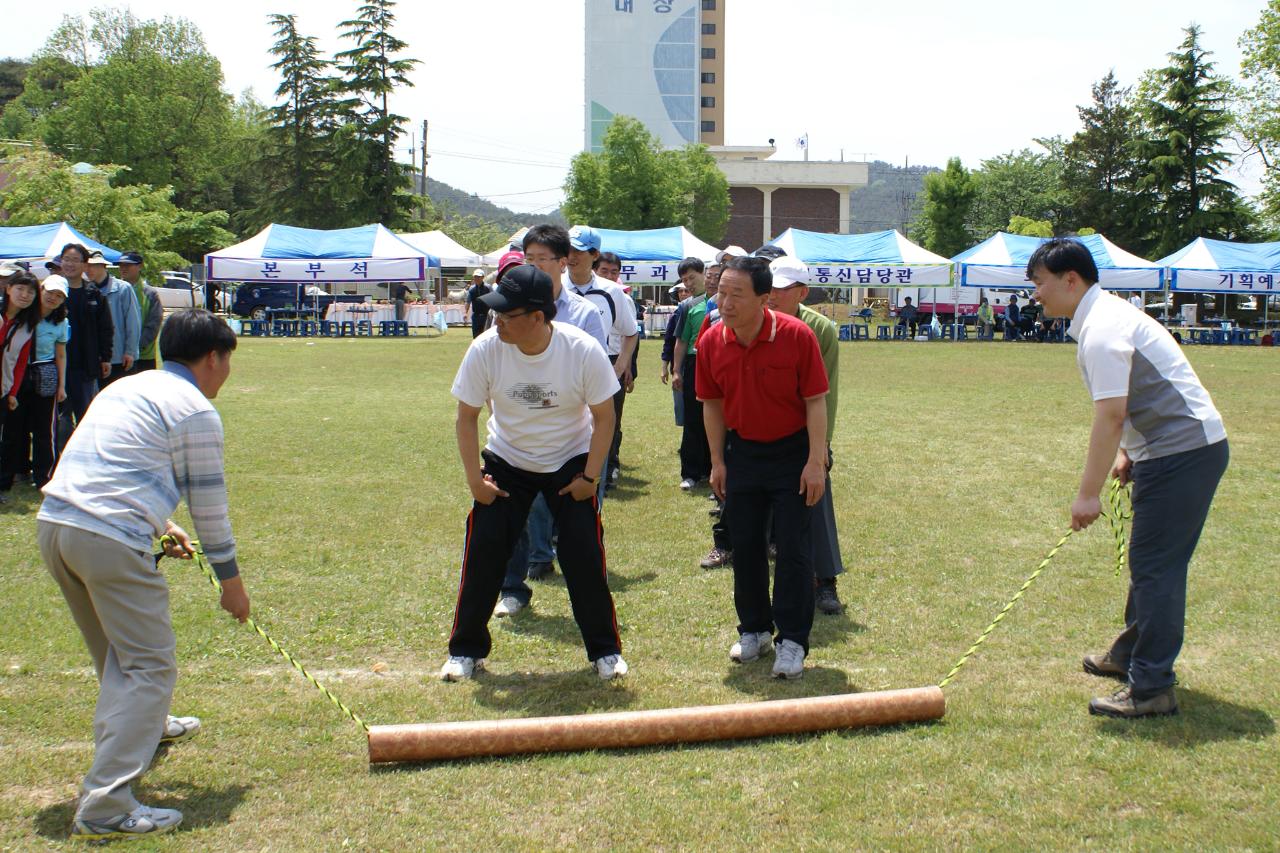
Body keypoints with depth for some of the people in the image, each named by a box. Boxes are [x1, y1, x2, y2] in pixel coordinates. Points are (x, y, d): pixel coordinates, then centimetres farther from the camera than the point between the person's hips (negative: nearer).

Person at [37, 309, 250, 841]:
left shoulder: (127, 388, 24)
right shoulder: (195, 409, -3)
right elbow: (208, 503, 0)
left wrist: (160, 523, 29)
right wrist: (230, 580, 9)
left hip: (53, 523, 9)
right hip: (109, 540, -9)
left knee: (119, 651, 29)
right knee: (150, 665, -4)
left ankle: (144, 727, 53)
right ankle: (105, 807, -12)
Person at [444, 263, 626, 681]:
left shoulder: (583, 351, -25)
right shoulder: (485, 349, -22)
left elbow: (604, 417, -12)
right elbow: (467, 416, -8)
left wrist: (589, 477, -13)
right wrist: (474, 476, -10)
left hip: (570, 462, -1)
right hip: (506, 462, 1)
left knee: (584, 555, -7)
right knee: (484, 551, -5)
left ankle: (606, 651, 11)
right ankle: (466, 650, 12)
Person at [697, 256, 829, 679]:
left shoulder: (797, 336, -19)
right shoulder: (711, 342, -8)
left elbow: (816, 402, -13)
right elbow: (712, 404, 4)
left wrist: (815, 462, -15)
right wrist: (718, 461, 3)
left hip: (792, 451, -4)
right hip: (742, 451, 4)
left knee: (792, 549, -4)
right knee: (745, 545, 9)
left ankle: (792, 641, 4)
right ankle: (754, 630, 25)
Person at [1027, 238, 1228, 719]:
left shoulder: (1102, 330, -18)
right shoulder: (1105, 315, 15)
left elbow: (1111, 414, -24)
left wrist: (1089, 494, -23)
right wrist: (1126, 452, 10)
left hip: (1182, 453, -11)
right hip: (1190, 445, 11)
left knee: (1156, 567, -9)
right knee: (1150, 561, 21)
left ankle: (1151, 689, -6)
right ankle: (1131, 654, 35)